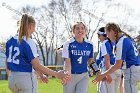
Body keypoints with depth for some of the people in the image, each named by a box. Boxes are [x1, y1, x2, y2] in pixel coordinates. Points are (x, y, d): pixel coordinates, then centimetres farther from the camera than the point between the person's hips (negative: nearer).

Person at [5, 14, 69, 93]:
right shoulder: (29, 42, -14)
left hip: (12, 78, 7)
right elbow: (37, 66, -17)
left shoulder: (10, 41, 7)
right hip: (26, 78, -7)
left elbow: (7, 65, 12)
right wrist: (57, 74, -13)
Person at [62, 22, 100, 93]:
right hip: (71, 75, -2)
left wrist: (98, 72, 6)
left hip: (84, 75, 2)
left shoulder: (89, 45, 3)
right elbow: (67, 61, -15)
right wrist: (68, 74, -31)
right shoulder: (68, 44, -9)